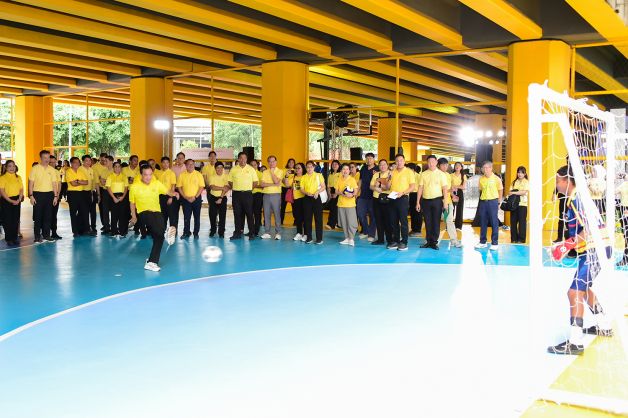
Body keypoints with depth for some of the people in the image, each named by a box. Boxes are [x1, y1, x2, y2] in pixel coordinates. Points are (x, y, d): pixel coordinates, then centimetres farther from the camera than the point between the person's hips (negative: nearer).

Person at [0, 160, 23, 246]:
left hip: (17, 201, 4)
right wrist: (11, 201, -15)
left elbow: (21, 189, 9)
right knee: (7, 220, -1)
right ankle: (9, 239, 6)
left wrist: (19, 199, -6)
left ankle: (14, 238, 13)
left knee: (16, 220, 5)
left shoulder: (18, 177, 9)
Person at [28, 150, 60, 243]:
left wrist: (55, 196, 3)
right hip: (38, 194, -3)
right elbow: (31, 183, -3)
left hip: (49, 194, 3)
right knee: (38, 216, 2)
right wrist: (31, 196, -10)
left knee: (48, 216, 6)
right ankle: (37, 236, 8)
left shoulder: (52, 170, 8)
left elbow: (54, 183, 9)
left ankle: (46, 235, 15)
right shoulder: (35, 168, -2)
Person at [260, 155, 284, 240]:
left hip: (276, 195, -3)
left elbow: (276, 181, -15)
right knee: (266, 214, 4)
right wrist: (273, 184, -12)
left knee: (277, 214, -2)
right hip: (266, 195, 4)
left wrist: (272, 171, -5)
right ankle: (267, 233, 11)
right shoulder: (265, 172, 11)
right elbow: (262, 184, -1)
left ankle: (278, 233, 3)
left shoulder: (280, 171, 1)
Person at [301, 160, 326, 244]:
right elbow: (302, 189, 5)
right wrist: (306, 193, -15)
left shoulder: (319, 175, 2)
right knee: (307, 218, 3)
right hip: (307, 199, 2)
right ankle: (309, 237, 12)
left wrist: (317, 192, -16)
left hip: (316, 198, -2)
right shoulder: (303, 177, 8)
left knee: (318, 218, -3)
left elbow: (323, 187, 1)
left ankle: (319, 238, 1)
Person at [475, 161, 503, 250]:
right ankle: (482, 242, 18)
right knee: (483, 222, 9)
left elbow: (500, 191, 1)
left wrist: (498, 203, -1)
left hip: (493, 202, -4)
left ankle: (494, 243, 5)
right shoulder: (481, 179, 7)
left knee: (494, 223, 0)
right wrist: (481, 200, 9)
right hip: (483, 202, 4)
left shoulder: (496, 179, -4)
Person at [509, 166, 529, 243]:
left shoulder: (526, 182, 1)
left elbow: (524, 192, -13)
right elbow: (511, 191, 11)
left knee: (522, 222, -3)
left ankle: (521, 239, 4)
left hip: (522, 204, -4)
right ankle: (514, 238, 12)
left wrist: (514, 193, -16)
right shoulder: (514, 182, 14)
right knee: (513, 221, 3)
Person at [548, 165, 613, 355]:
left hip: (595, 250, -11)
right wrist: (566, 244, 13)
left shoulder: (578, 198, -18)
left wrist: (568, 245, -28)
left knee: (574, 292, -15)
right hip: (592, 249, 11)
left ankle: (575, 343, -15)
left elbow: (590, 228, -26)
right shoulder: (573, 198, 12)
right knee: (583, 288, 26)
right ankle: (603, 327, 40)